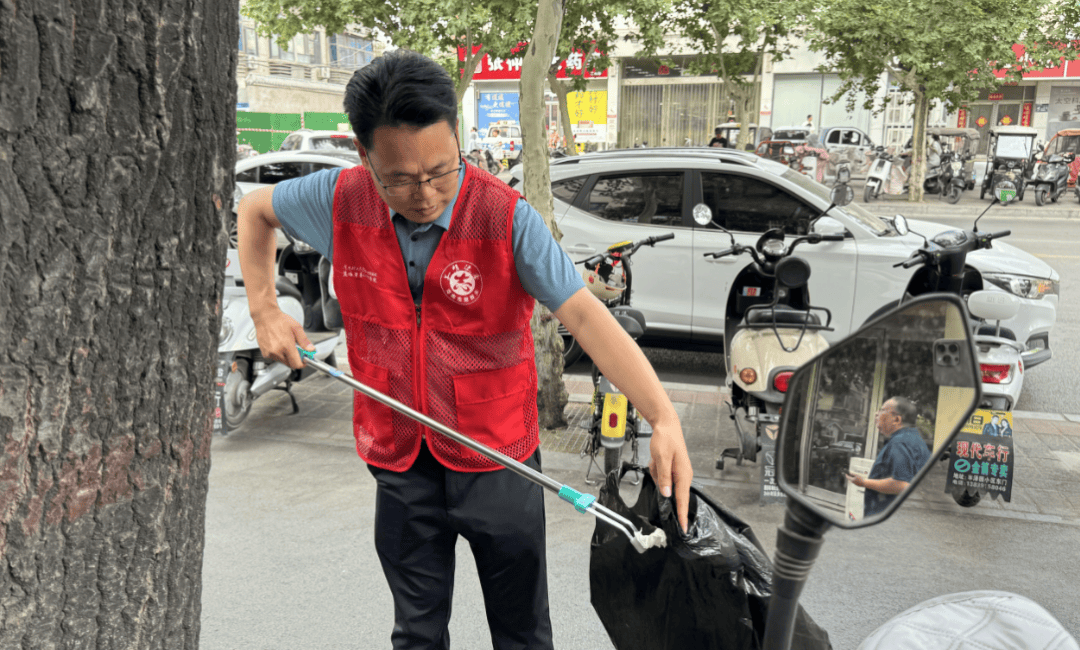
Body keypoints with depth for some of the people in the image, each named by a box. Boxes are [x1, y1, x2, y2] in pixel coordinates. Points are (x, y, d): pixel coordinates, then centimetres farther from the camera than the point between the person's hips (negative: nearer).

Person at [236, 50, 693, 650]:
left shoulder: (507, 217, -20)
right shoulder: (341, 201, -10)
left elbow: (585, 314, -30)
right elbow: (254, 211, 11)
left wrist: (663, 416, -42)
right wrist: (265, 310, 0)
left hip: (497, 458, -2)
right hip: (400, 460, 3)